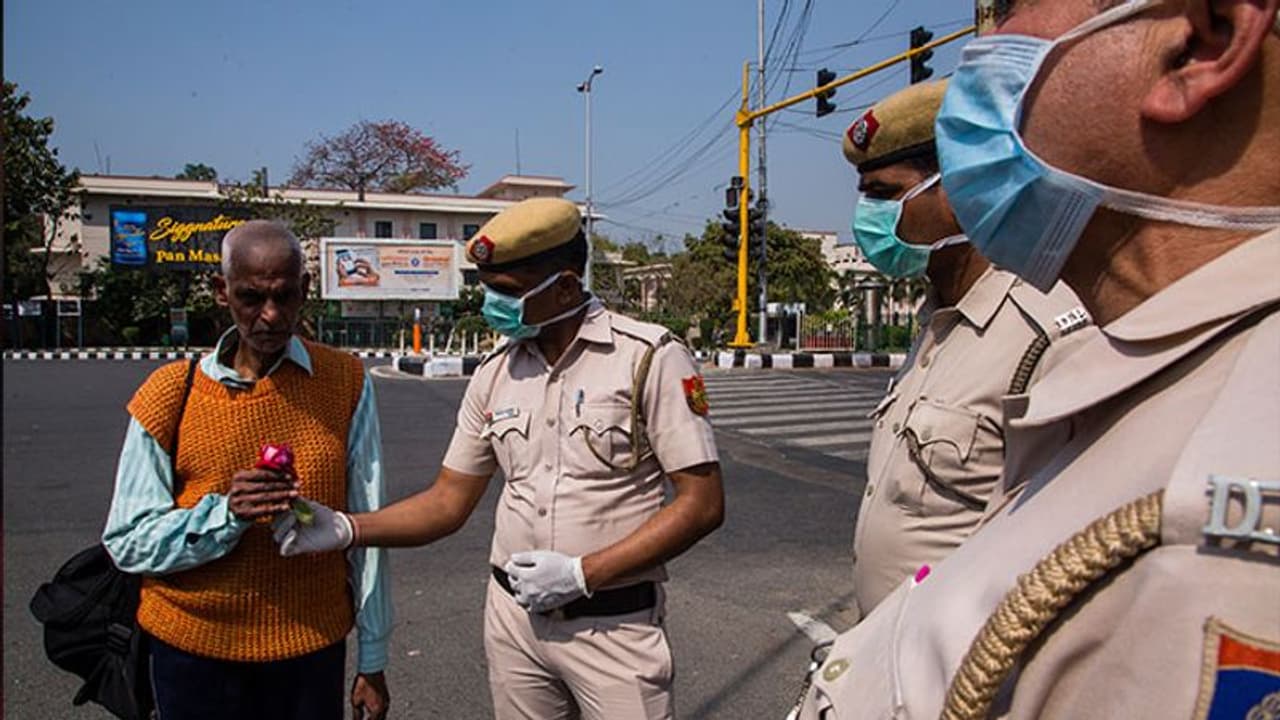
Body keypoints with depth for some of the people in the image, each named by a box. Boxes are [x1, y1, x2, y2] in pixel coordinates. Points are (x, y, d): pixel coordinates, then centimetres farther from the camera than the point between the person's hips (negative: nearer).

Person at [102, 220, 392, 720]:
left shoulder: (347, 382, -5)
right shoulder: (170, 394, -6)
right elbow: (127, 542, -3)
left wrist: (373, 661, 2)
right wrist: (226, 513, -22)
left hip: (314, 647, 0)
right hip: (194, 651, 0)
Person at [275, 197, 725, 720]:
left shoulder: (650, 359, -13)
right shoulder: (494, 375, 3)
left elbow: (702, 504, -14)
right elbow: (449, 501, 6)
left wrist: (581, 573, -17)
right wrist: (346, 529, -9)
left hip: (614, 627, -4)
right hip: (513, 617, 5)